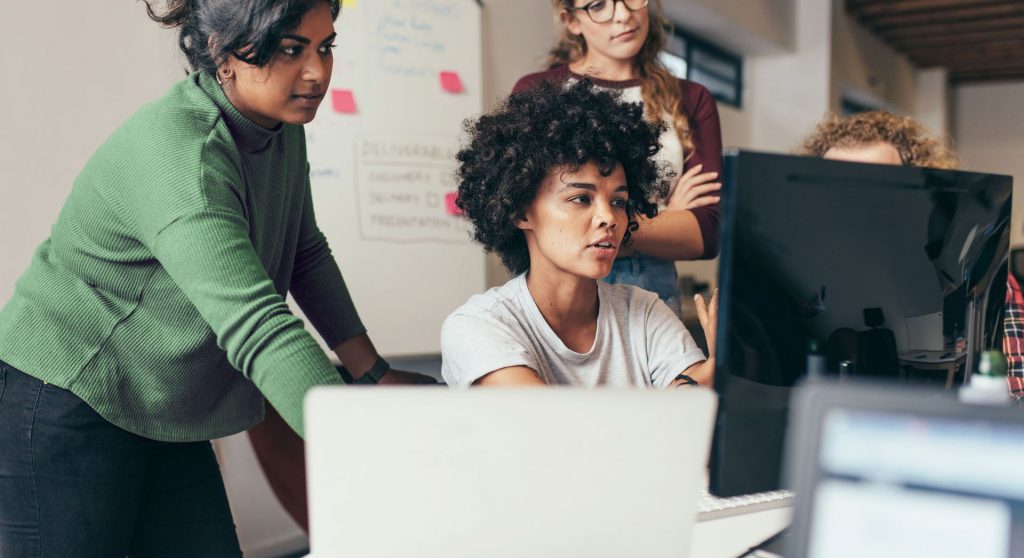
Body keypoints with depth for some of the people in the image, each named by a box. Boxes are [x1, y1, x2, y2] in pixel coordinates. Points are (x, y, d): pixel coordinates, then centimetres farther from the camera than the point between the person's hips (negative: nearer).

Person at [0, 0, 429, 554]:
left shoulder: (281, 125, 0)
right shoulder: (176, 152, -29)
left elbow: (306, 256, 13)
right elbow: (256, 326, -39)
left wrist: (375, 373, 7)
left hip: (164, 415, 8)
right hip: (65, 407, -8)